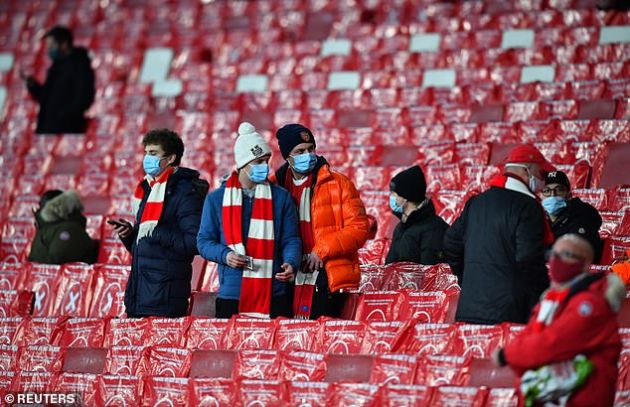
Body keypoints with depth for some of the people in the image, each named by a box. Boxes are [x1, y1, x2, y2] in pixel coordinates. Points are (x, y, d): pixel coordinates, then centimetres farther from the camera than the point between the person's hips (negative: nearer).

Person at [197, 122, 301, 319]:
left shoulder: (281, 197, 9)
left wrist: (291, 262, -13)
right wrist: (225, 255, -10)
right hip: (231, 294, 0)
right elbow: (204, 240, 9)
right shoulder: (217, 199, 7)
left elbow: (291, 239, 8)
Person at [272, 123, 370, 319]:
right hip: (292, 280, 4)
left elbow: (359, 228, -4)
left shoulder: (337, 183, 1)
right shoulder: (276, 186, 10)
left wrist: (322, 251, -11)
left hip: (328, 279, -3)